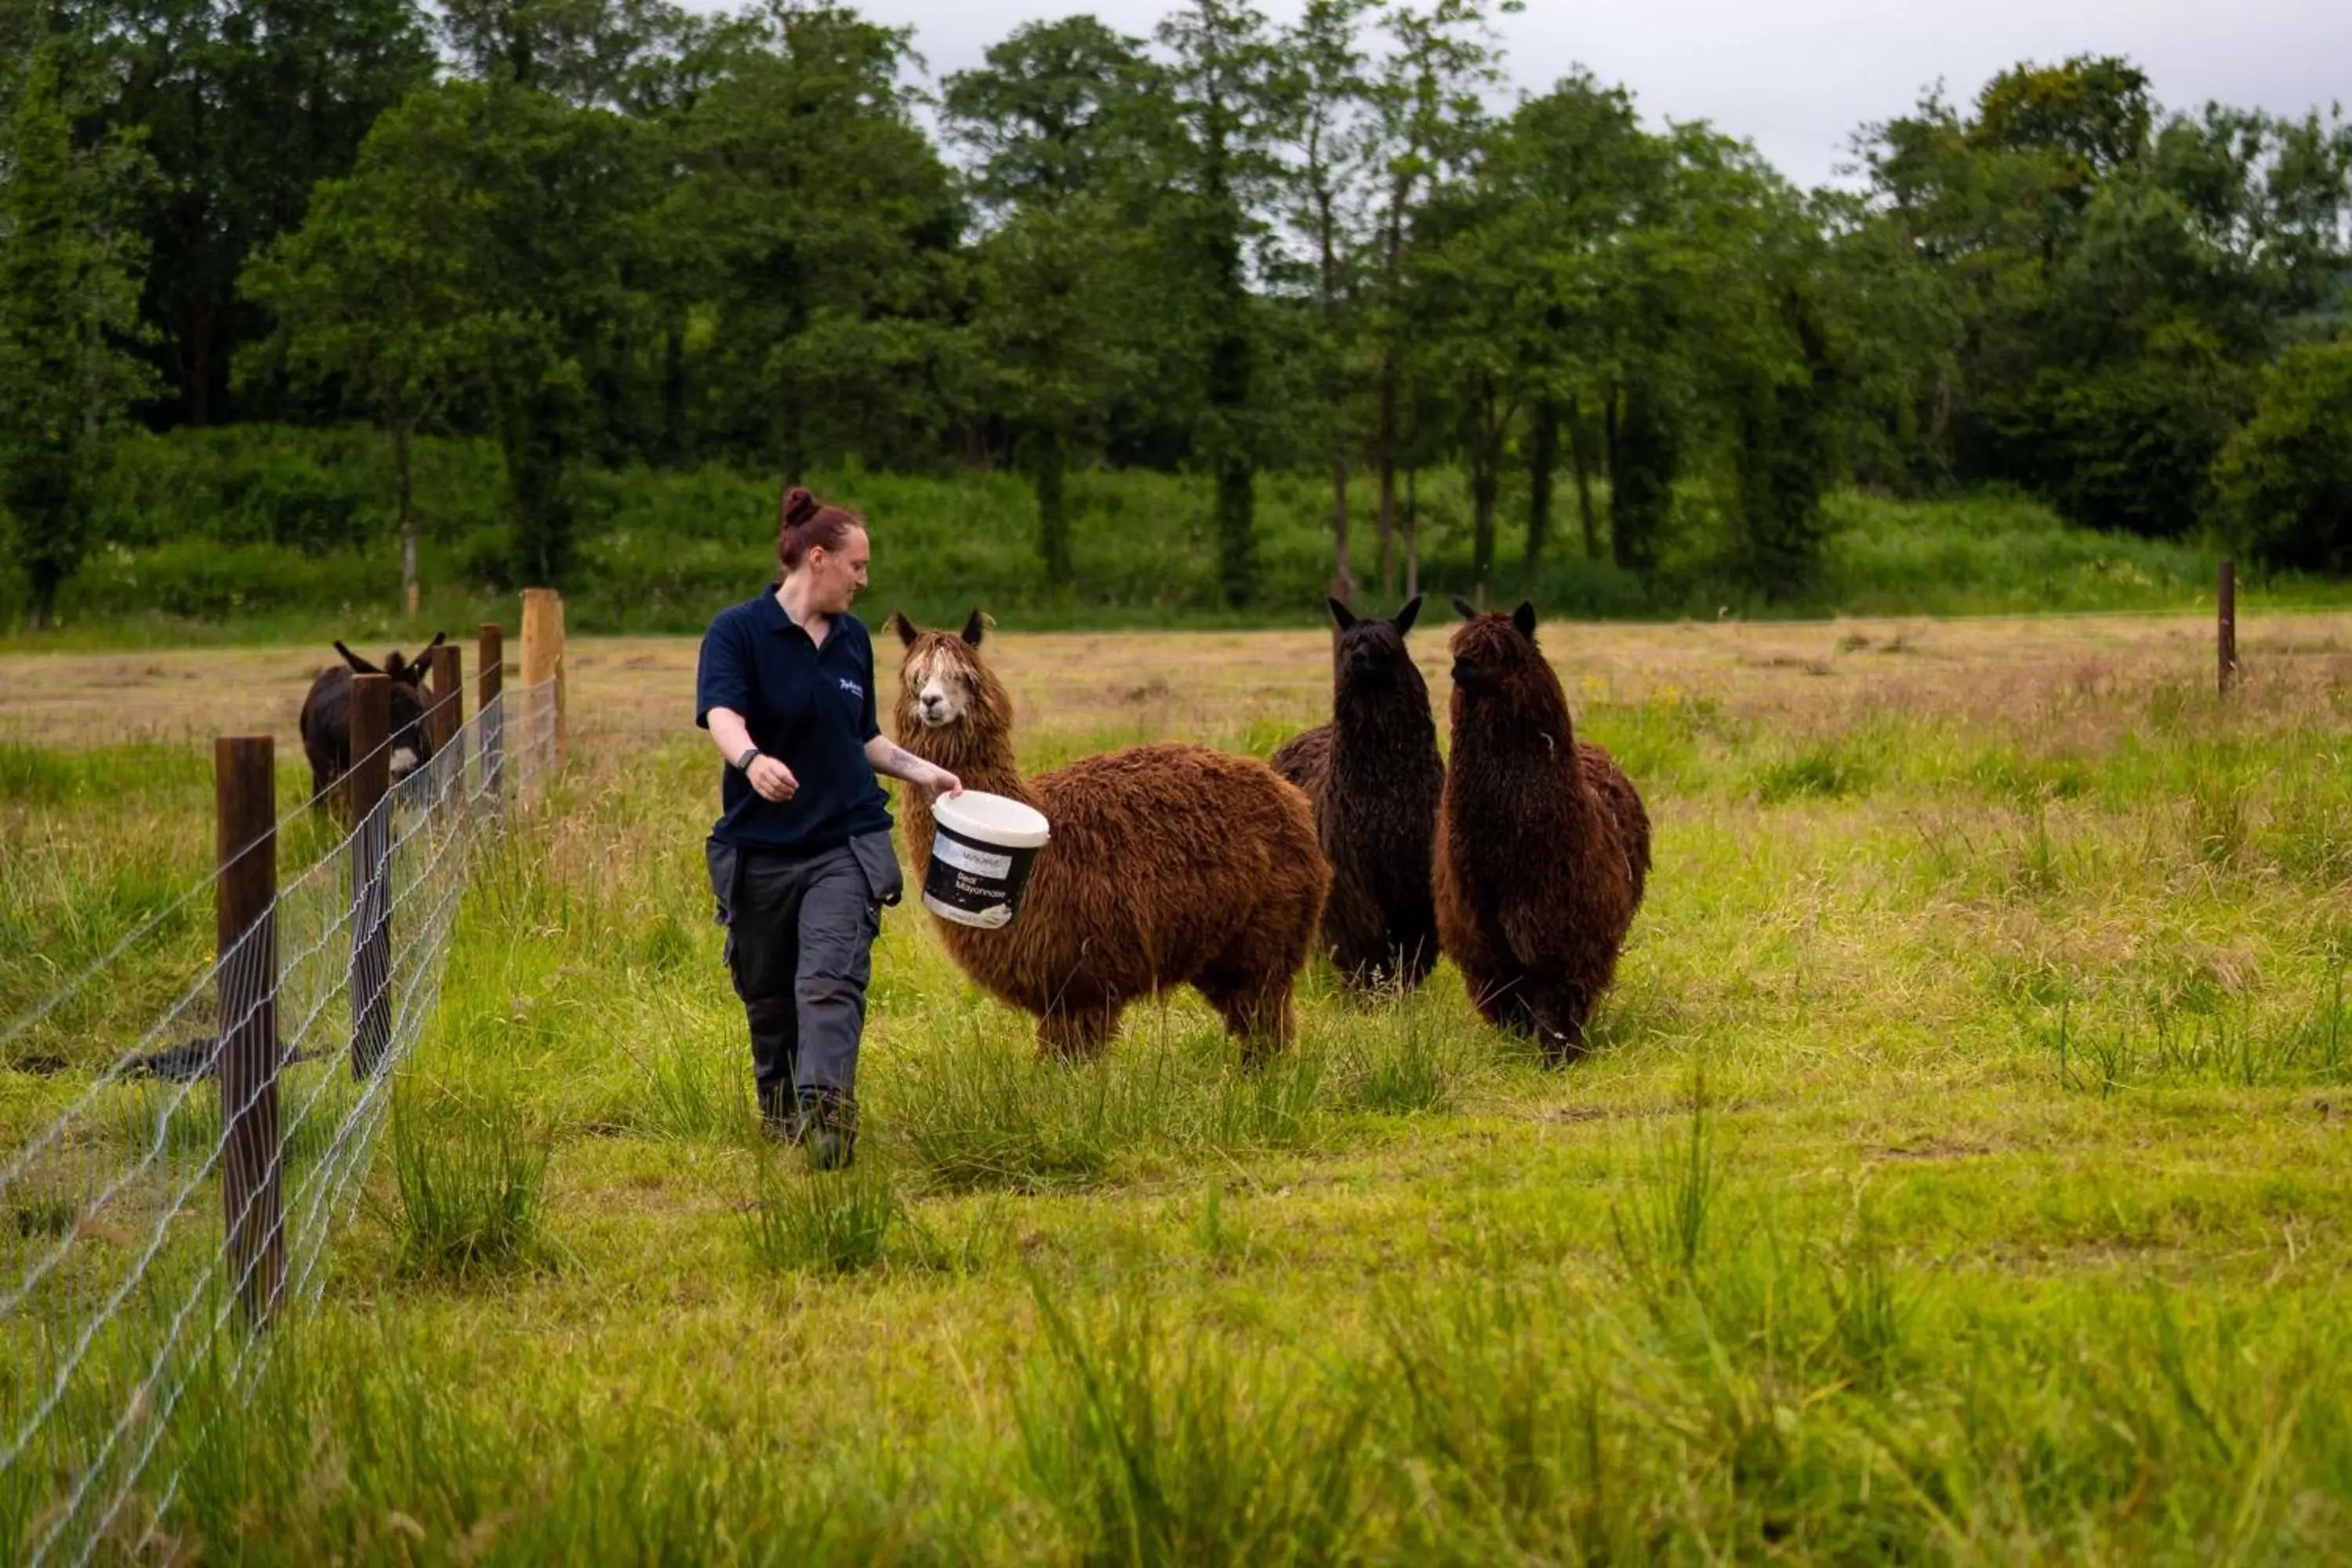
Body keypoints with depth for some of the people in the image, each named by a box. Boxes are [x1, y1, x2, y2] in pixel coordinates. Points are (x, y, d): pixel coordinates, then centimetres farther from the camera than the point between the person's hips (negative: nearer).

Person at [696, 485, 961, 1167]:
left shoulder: (853, 638, 10)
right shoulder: (737, 631, -8)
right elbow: (722, 714, -25)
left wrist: (923, 771, 8)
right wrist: (753, 761, -45)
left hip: (845, 842, 2)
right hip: (760, 847, -2)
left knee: (831, 981, -16)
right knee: (766, 992, 11)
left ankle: (826, 1115, -28)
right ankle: (777, 1108, 34)